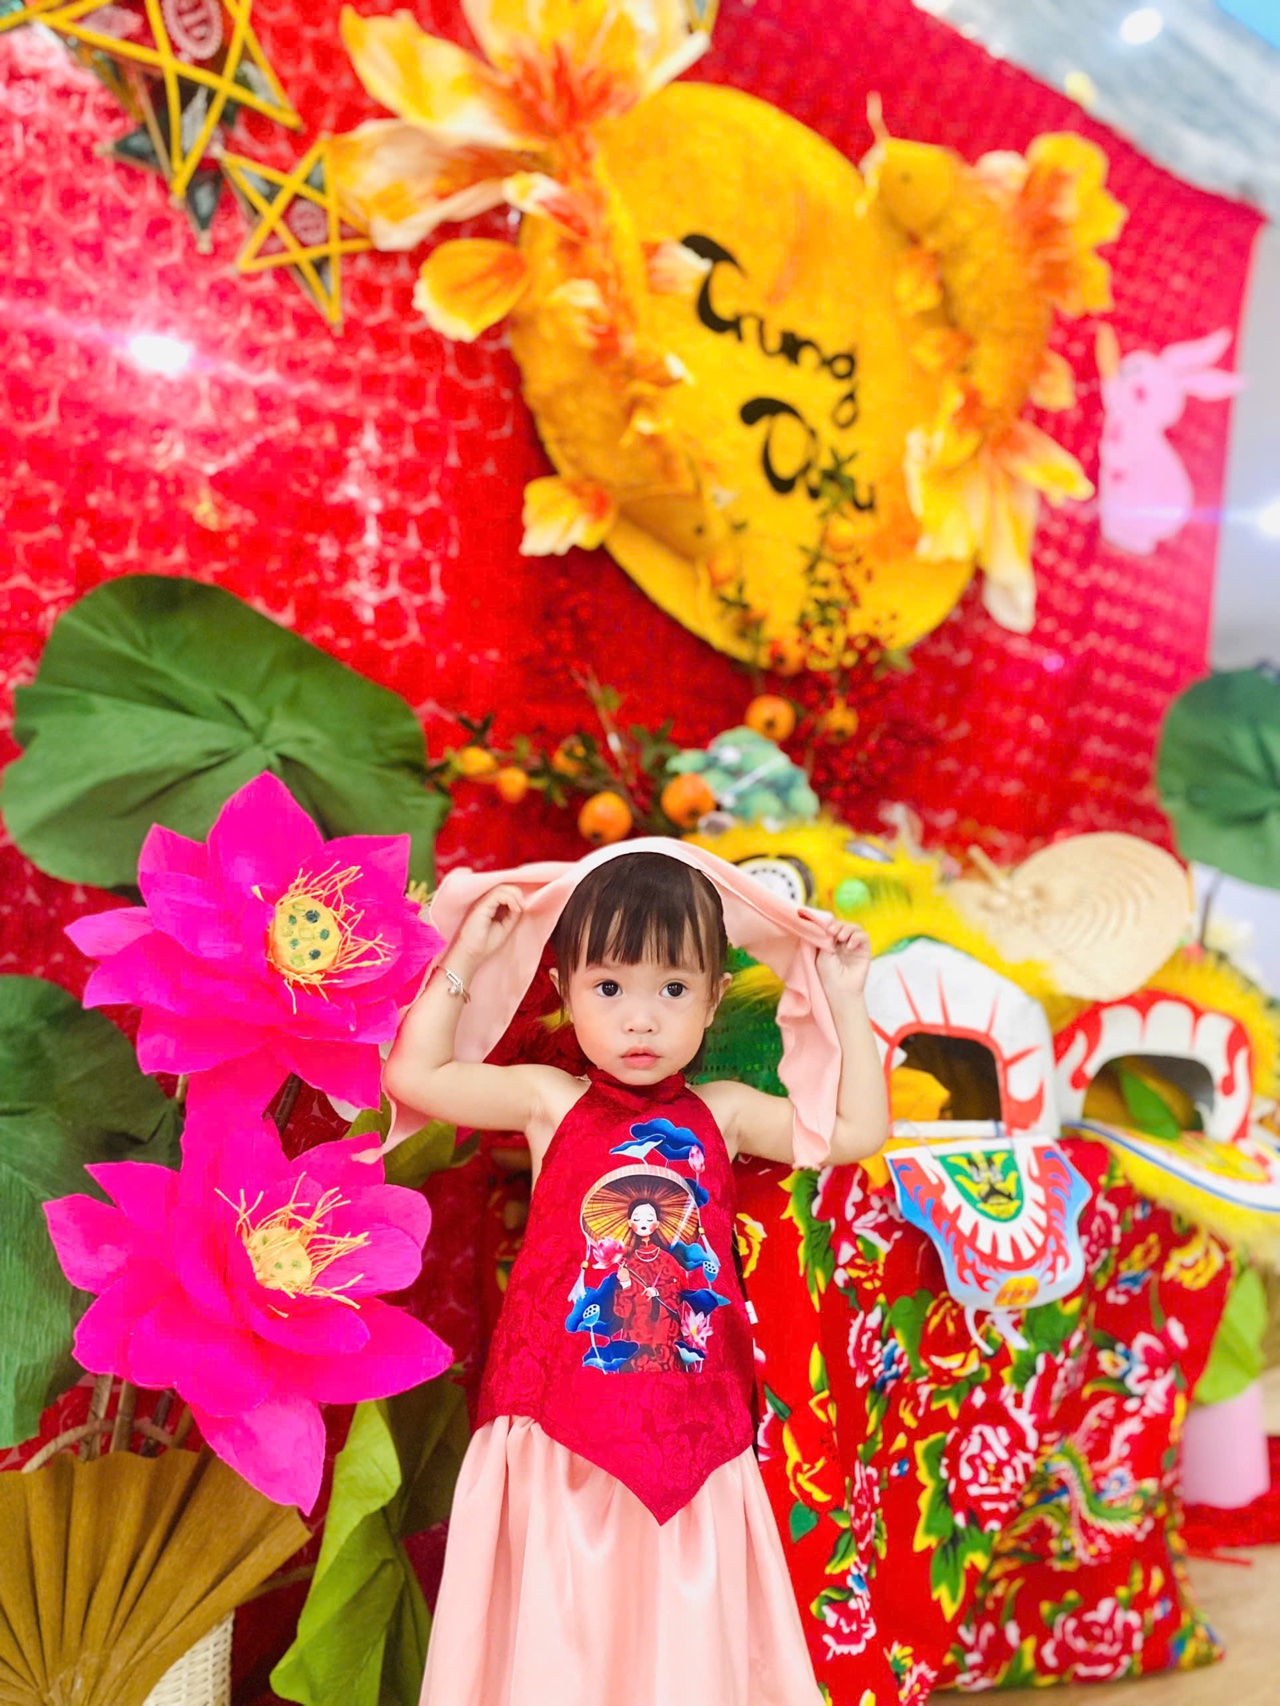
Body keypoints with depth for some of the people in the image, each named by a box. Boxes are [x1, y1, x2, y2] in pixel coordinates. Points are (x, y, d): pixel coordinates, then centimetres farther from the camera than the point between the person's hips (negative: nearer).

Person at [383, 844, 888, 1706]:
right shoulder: (550, 1101, 2)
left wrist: (847, 1002, 6)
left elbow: (858, 1132, 8)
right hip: (557, 1430, -2)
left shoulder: (724, 1112, 7)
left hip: (690, 1438, 2)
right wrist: (464, 958, 0)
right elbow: (413, 1075, 0)